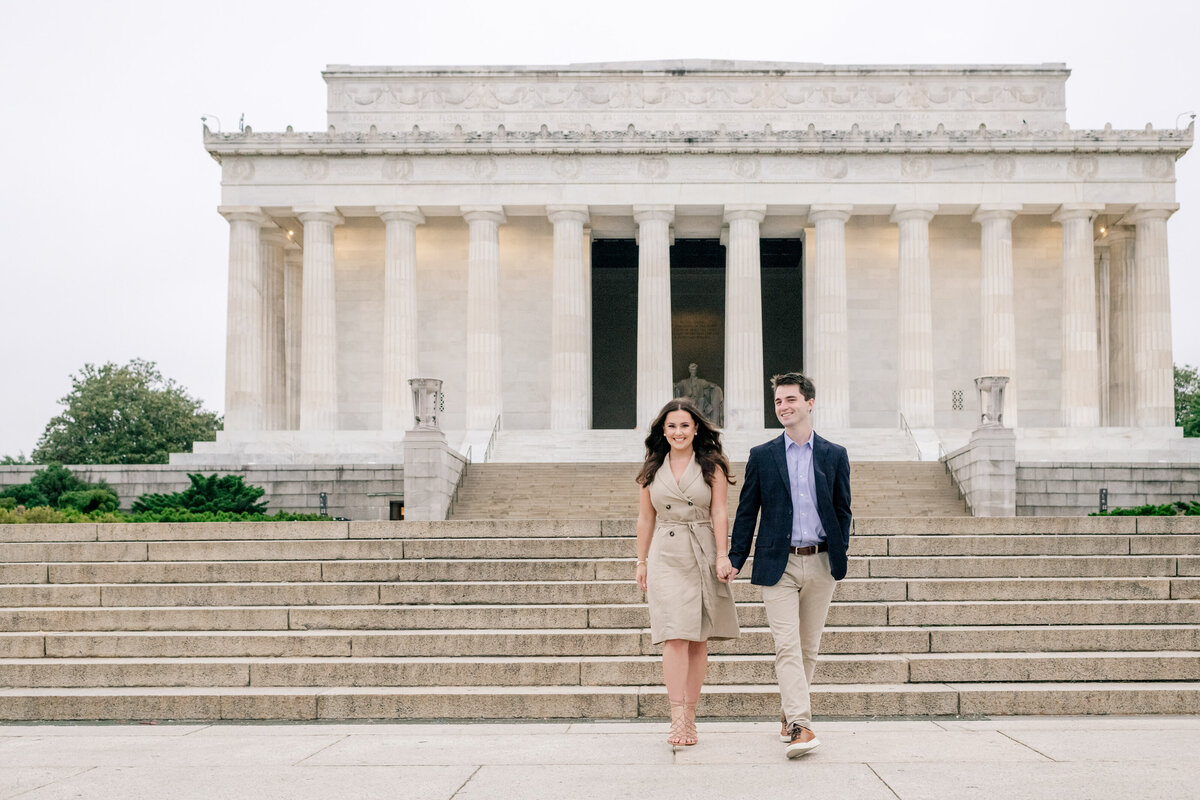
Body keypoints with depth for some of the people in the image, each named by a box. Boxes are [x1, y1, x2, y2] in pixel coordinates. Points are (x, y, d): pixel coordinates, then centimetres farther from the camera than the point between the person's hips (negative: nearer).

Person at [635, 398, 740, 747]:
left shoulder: (712, 467, 4)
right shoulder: (652, 471, 9)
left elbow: (719, 513, -1)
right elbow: (645, 519, 13)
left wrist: (722, 555, -10)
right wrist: (642, 562, 10)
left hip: (703, 556, 0)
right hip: (666, 557, 0)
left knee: (699, 639, 3)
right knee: (675, 636, -10)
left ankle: (689, 715, 11)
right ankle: (678, 719, -14)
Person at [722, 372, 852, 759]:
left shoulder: (834, 455, 7)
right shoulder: (761, 456, 6)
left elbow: (842, 511, 10)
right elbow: (747, 512, 6)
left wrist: (839, 557, 1)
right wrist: (735, 560, 0)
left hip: (820, 563, 2)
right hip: (778, 564, -2)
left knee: (808, 647, 9)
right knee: (787, 646, -11)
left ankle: (789, 714, 24)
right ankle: (800, 726, -16)